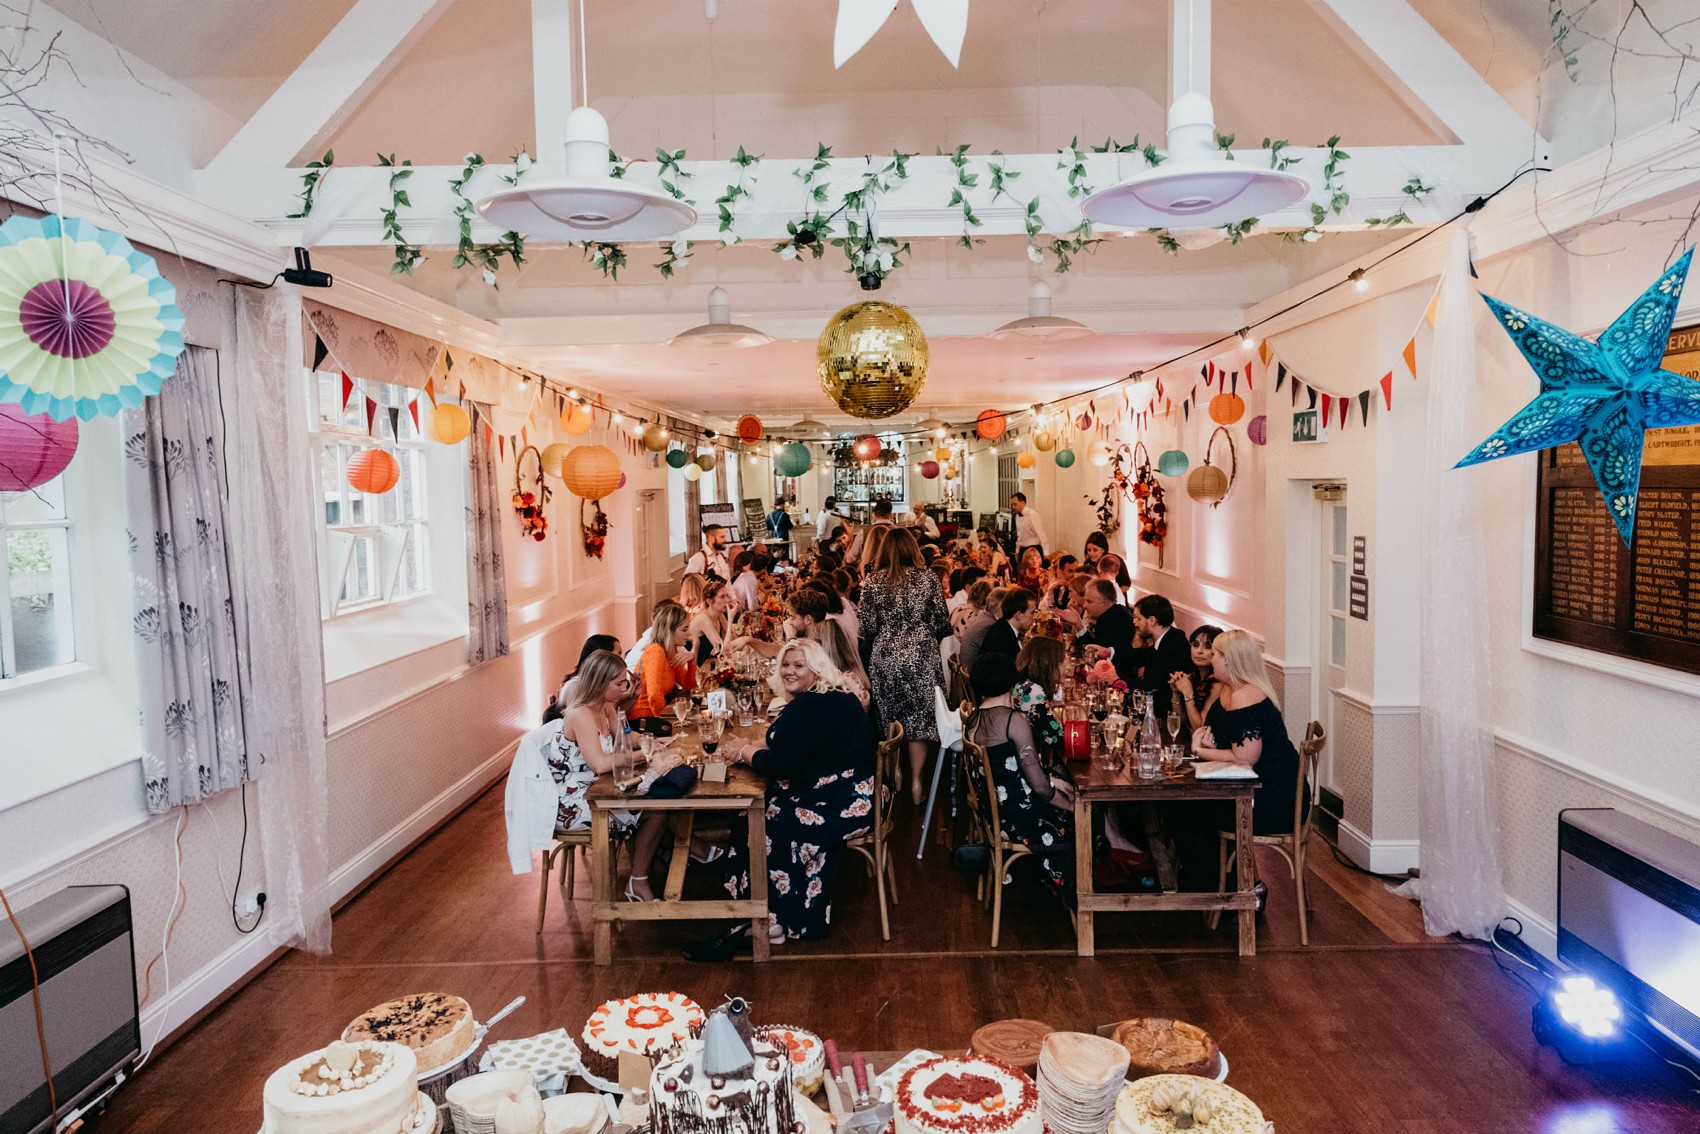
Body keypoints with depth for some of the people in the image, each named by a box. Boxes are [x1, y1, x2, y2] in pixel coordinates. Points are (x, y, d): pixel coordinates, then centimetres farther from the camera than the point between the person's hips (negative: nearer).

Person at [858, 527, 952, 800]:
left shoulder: (872, 583, -4)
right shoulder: (927, 578, -5)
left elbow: (867, 628, -2)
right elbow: (944, 622, -1)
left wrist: (867, 655, 14)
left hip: (885, 657, 1)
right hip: (922, 656, -1)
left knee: (890, 717, 15)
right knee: (920, 716, 7)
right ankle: (916, 779, 5)